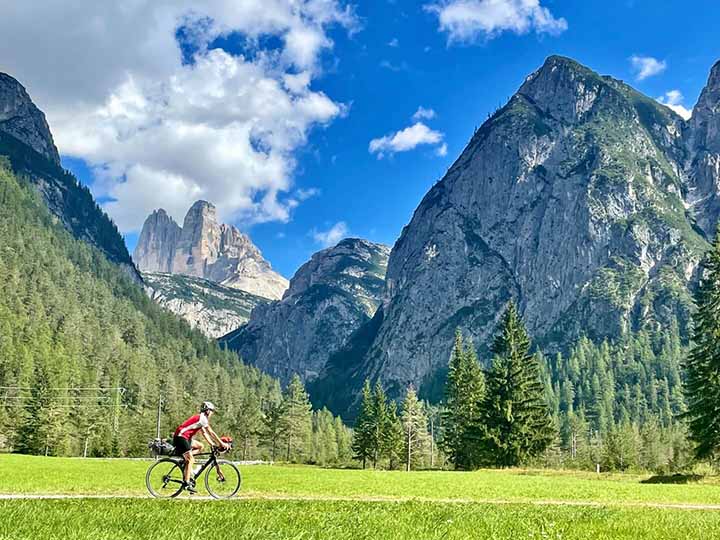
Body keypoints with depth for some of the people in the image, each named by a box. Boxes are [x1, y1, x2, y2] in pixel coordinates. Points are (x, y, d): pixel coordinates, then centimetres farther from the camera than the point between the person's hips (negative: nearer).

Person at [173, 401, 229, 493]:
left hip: (185, 437, 10)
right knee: (191, 460, -11)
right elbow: (211, 433, -12)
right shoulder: (202, 418, -10)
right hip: (180, 437, -10)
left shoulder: (200, 418, 19)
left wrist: (212, 443, 14)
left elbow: (204, 433, 21)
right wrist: (221, 443, -8)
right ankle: (186, 483, -14)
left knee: (200, 446, 14)